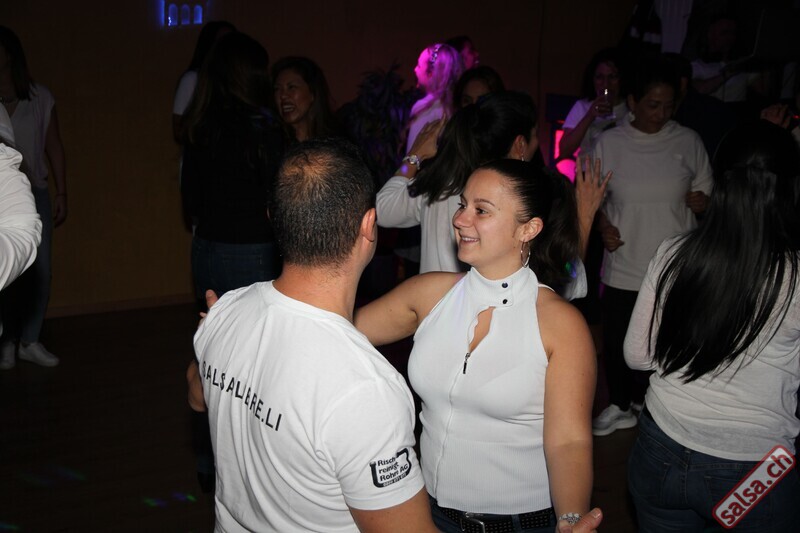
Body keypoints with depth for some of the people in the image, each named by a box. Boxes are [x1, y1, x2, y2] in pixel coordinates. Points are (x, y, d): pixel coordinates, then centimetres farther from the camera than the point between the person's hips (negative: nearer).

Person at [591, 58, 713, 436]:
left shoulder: (688, 142, -1)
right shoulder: (609, 143, -1)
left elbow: (705, 191, 9)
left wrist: (700, 200, -13)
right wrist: (603, 225, -9)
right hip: (624, 266, 1)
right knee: (617, 341, 11)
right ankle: (620, 407, 33)